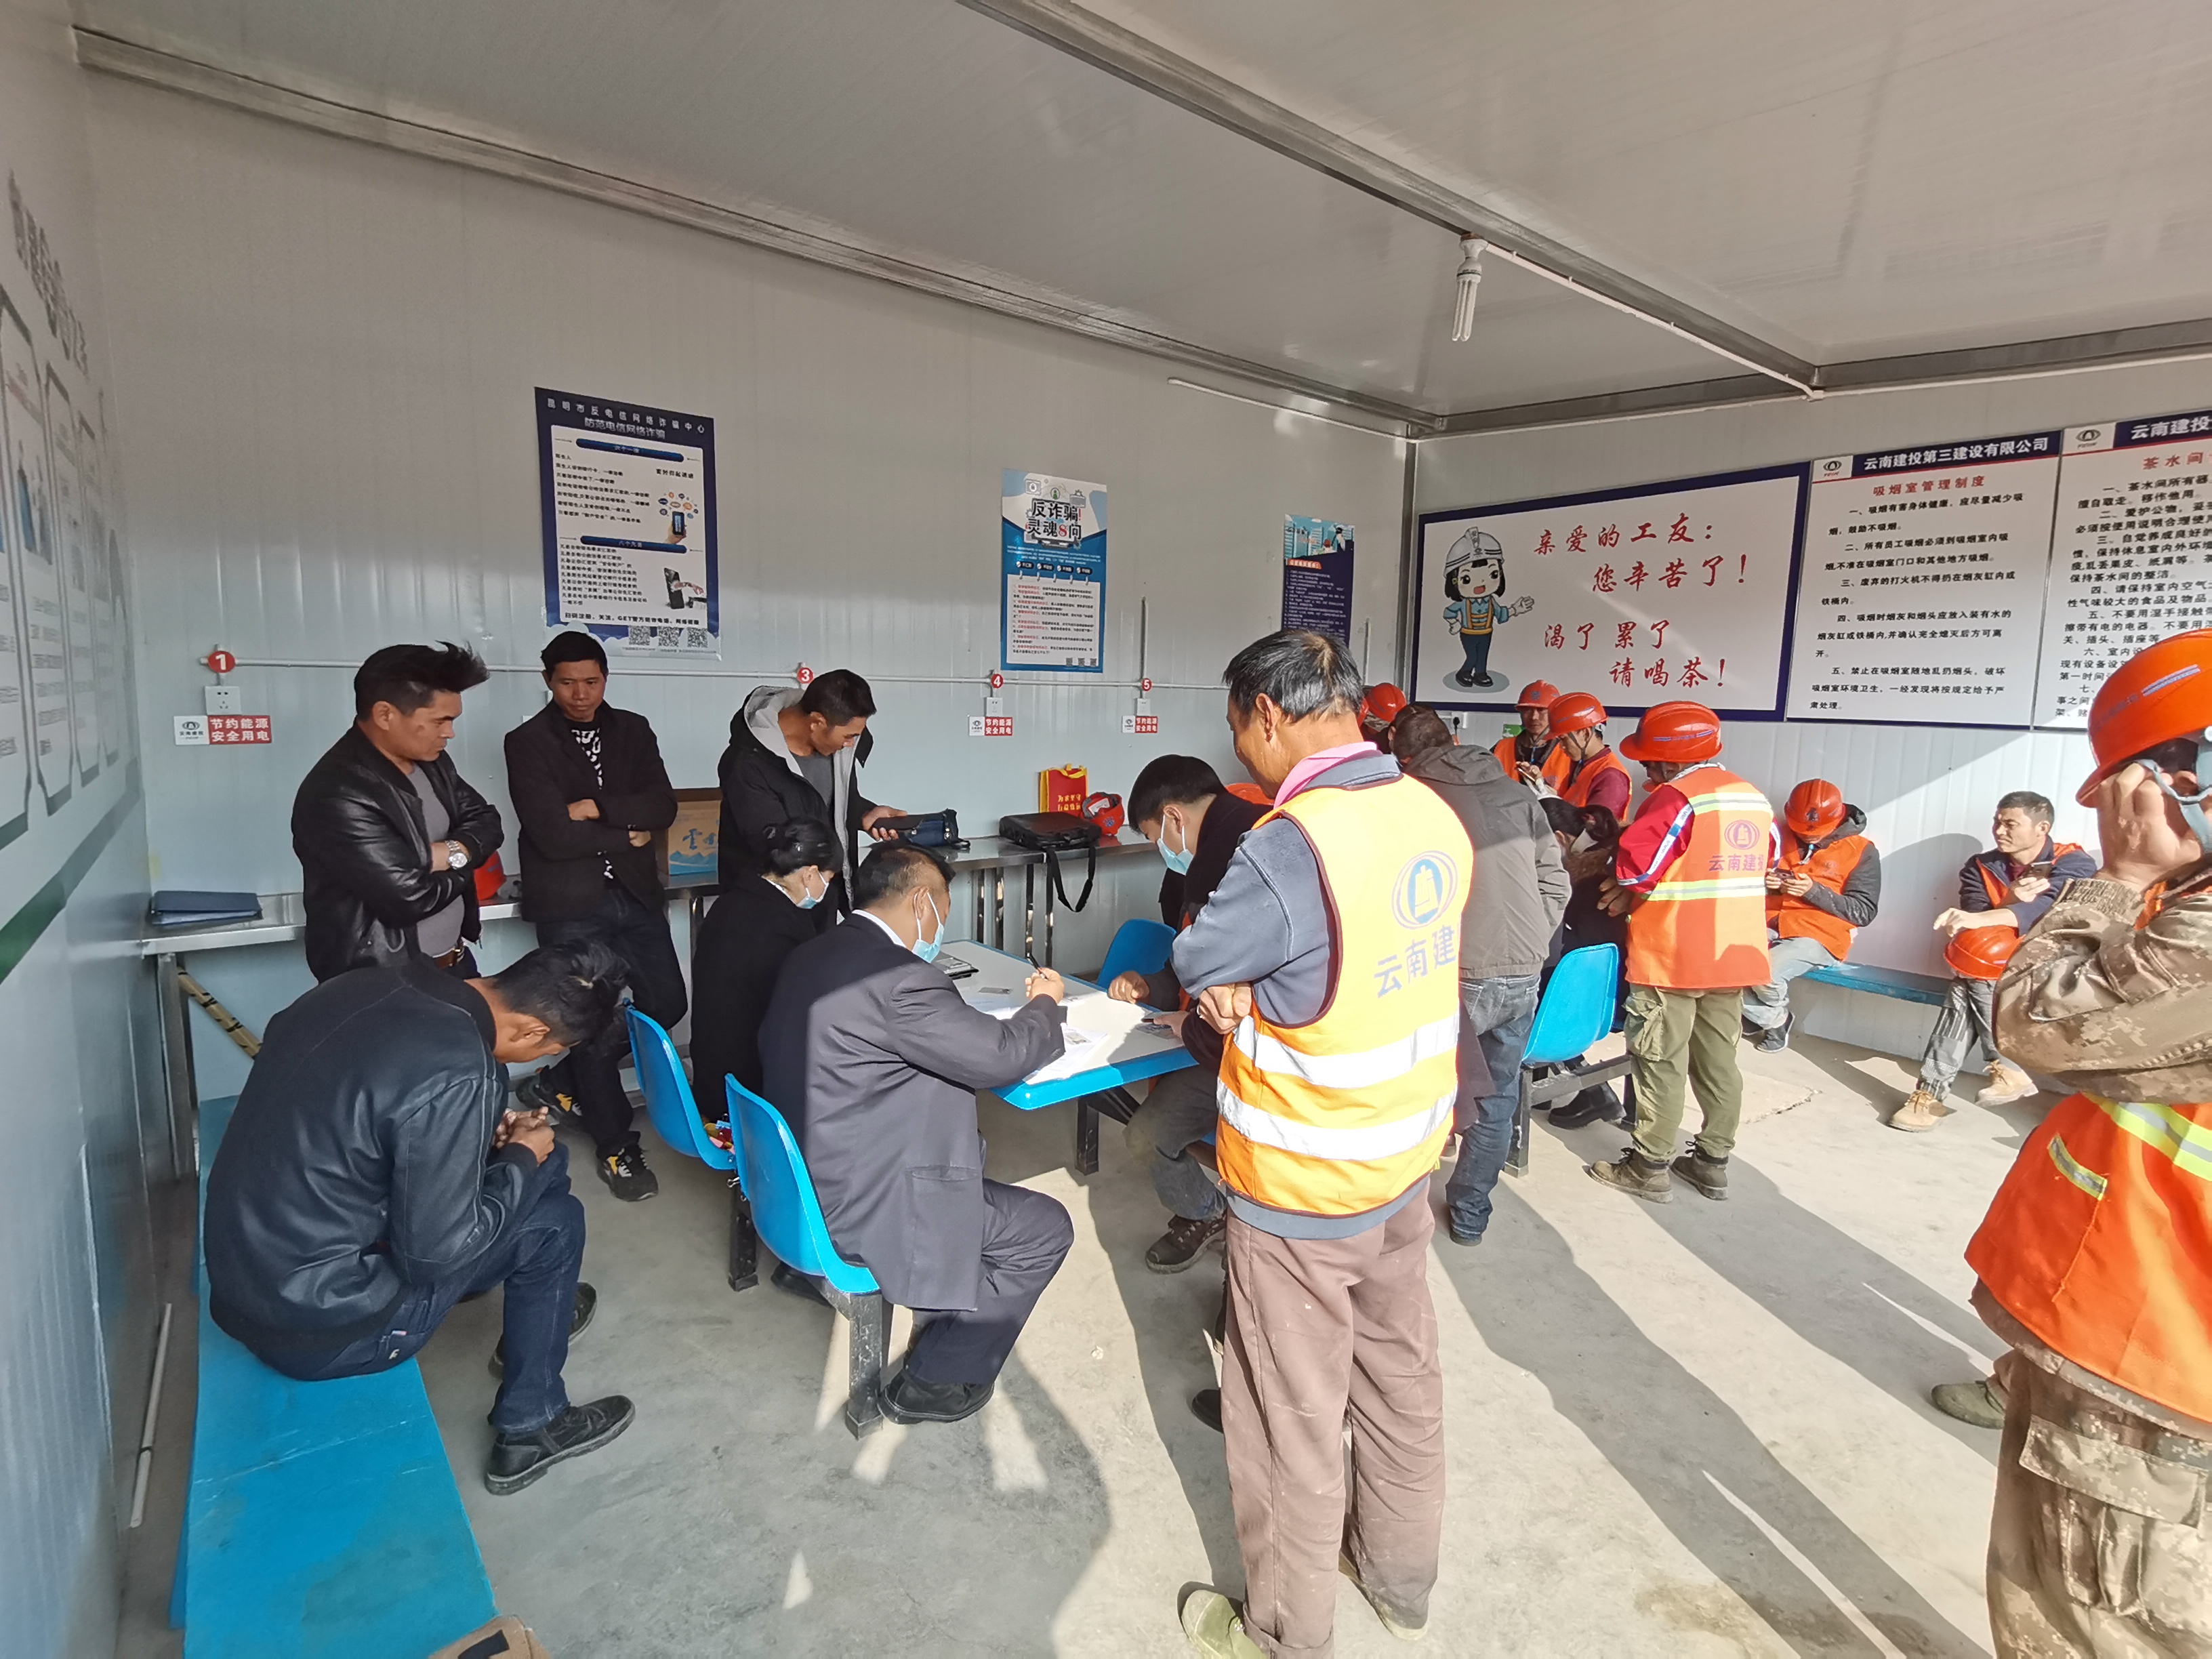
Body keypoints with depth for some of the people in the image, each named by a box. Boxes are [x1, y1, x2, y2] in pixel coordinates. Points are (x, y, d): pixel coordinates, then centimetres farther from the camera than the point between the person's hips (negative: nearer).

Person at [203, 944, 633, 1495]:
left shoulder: (375, 982, -5)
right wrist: (522, 1160, -6)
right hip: (316, 1327, -8)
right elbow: (434, 1254, -21)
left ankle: (536, 1317, 38)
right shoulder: (456, 1073, -30)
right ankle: (529, 1429, 18)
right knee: (553, 1222, 3)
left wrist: (484, 1132, 7)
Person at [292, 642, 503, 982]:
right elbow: (409, 896, -28)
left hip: (454, 962, 8)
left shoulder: (430, 760, 3)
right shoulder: (338, 796, -25)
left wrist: (451, 852, -14)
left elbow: (486, 822, 8)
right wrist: (461, 865, -8)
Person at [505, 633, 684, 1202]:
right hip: (570, 904, -4)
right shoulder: (527, 743, -5)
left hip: (635, 894, 5)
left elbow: (664, 807, -4)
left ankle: (558, 1083, 29)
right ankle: (615, 1146, 19)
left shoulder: (632, 730, 7)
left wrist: (597, 807, -16)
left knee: (666, 1003, 7)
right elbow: (551, 835, -16)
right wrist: (627, 836, -7)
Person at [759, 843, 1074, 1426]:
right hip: (856, 1211, -10)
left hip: (802, 1183, 10)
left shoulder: (809, 957, 4)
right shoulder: (897, 976, -26)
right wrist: (1045, 1004, 0)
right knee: (1046, 1229, 3)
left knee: (969, 1152, 27)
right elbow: (1004, 1055, -20)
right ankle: (934, 1382, 16)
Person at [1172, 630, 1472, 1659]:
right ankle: (1403, 1575, 48)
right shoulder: (1435, 817, -5)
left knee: (1295, 1416, 13)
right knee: (1401, 1369, 25)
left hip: (1301, 1188, -7)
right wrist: (1251, 989, -6)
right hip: (1407, 1160, 7)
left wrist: (1224, 990, 5)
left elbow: (1196, 962, -14)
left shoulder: (1291, 845, -28)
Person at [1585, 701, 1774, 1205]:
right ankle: (1714, 1162, 26)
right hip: (1733, 954, 8)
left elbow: (1637, 860, -24)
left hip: (1671, 955, -8)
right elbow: (1766, 861, 16)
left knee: (1661, 1061, 2)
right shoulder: (1755, 799, 9)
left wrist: (1625, 895, -4)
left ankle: (1650, 1167, 10)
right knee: (1719, 1060, 15)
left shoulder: (1676, 798, -17)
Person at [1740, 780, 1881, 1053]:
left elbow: (1863, 911, -4)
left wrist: (1814, 891, -16)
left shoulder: (1861, 851, 0)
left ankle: (1777, 1013, 8)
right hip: (1770, 923, 4)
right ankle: (1773, 1020, 2)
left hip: (1818, 935, -4)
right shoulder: (1781, 835, 9)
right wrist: (1766, 881, -5)